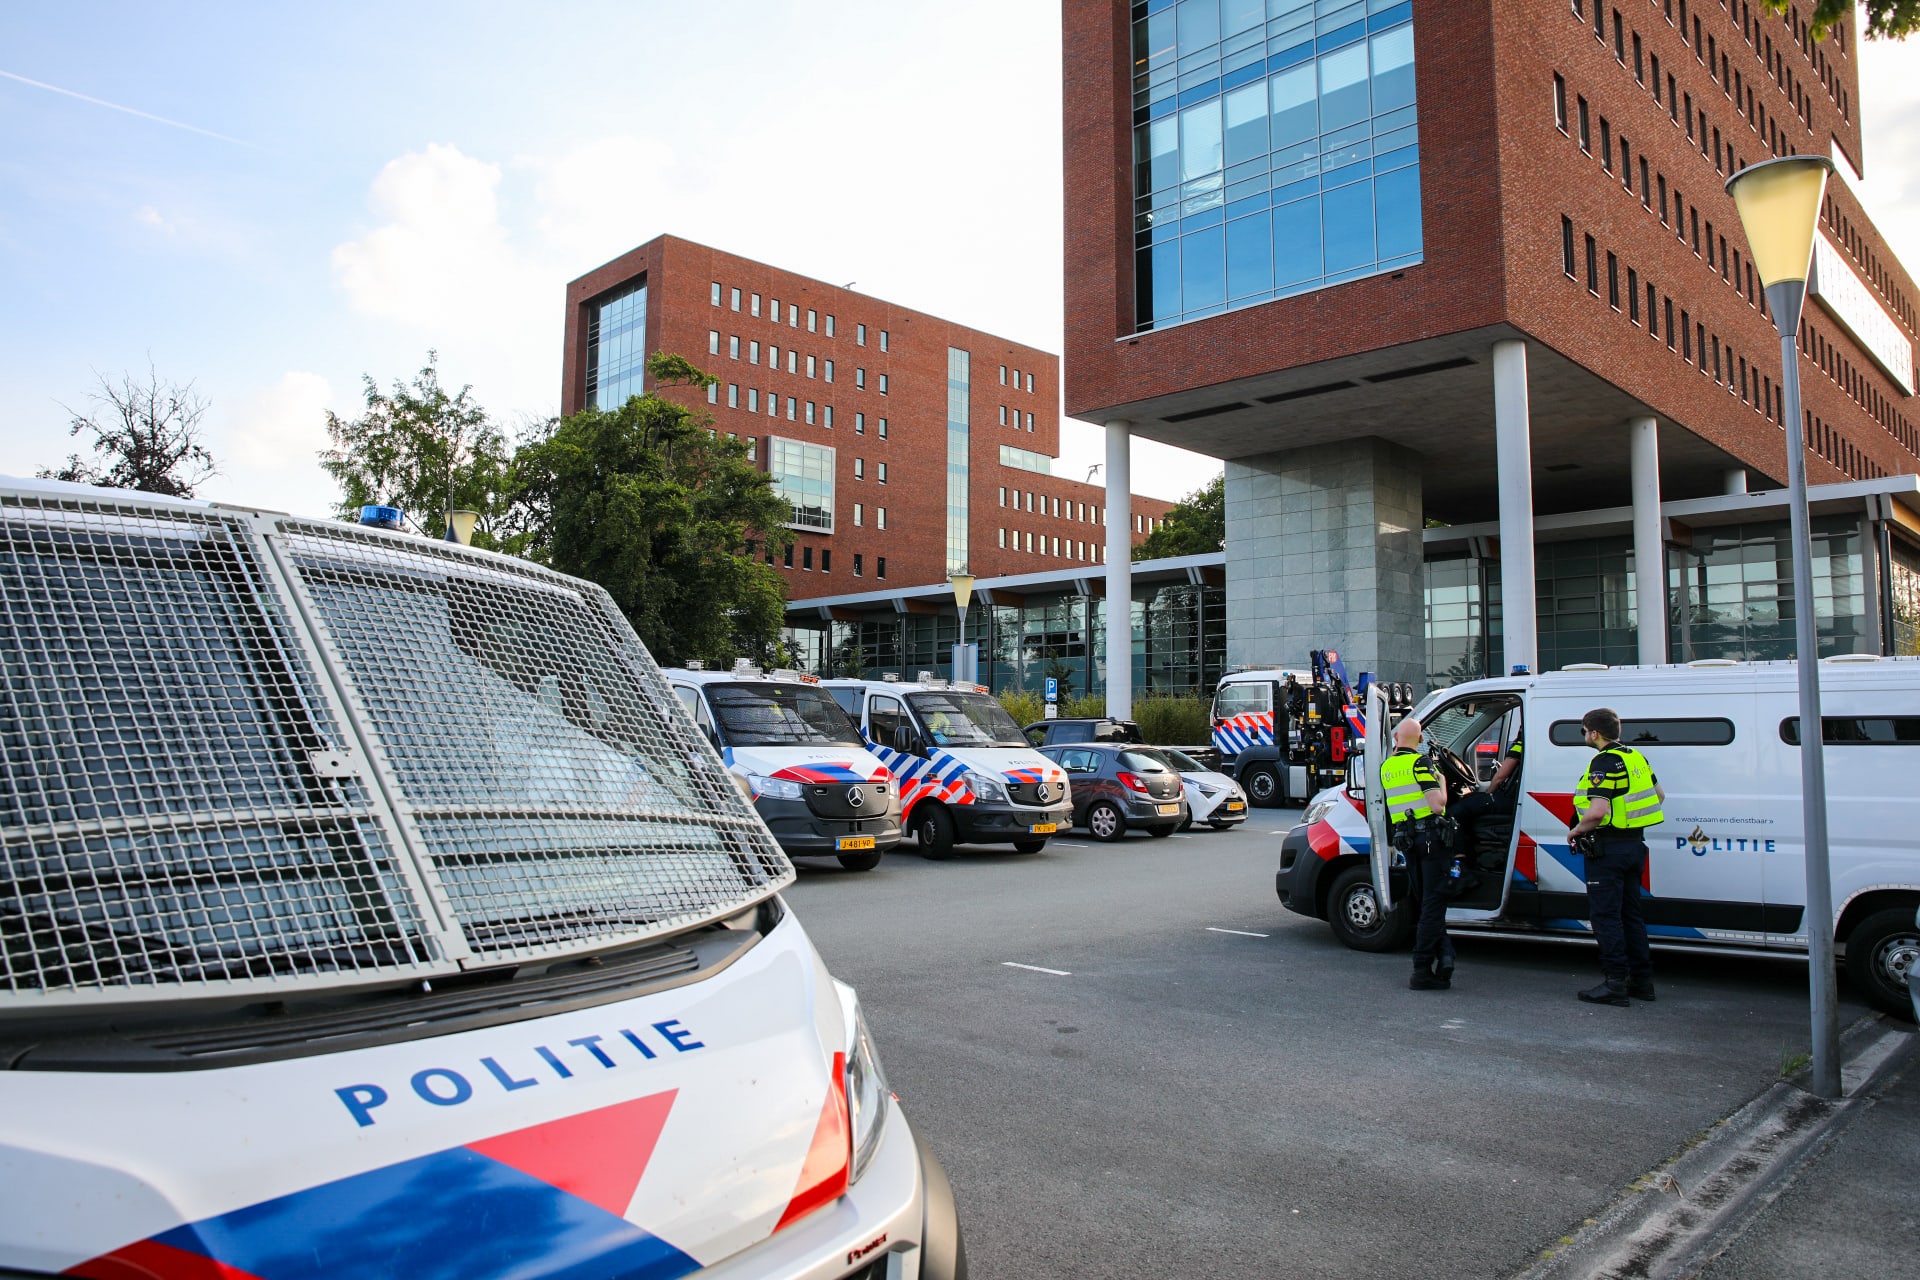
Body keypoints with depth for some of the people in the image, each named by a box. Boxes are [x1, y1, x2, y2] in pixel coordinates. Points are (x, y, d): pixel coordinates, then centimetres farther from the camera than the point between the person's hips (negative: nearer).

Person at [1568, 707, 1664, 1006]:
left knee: (1606, 916, -3)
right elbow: (1659, 796, 22)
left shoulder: (1604, 762, -18)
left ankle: (1615, 983, -2)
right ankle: (1641, 980, 20)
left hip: (1608, 847, -9)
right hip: (1635, 845, 9)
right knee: (1630, 914, 16)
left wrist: (1576, 831, -11)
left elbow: (1597, 812, -27)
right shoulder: (1635, 757, 10)